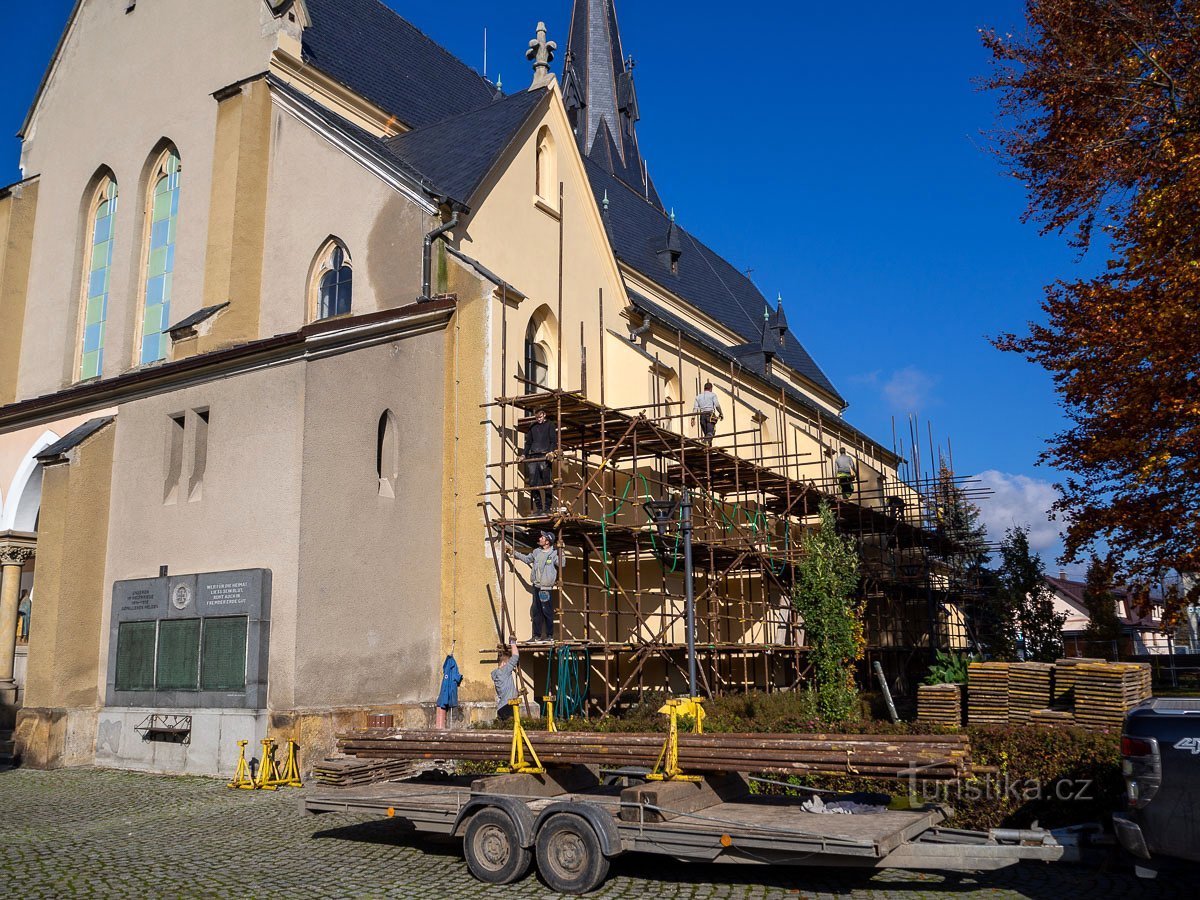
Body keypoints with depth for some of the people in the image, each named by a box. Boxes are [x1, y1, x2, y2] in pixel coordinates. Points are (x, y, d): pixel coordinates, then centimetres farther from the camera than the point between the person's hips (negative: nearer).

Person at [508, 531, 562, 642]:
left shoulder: (554, 553, -7)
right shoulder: (537, 551, 12)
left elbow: (561, 564, -18)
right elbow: (527, 559, 28)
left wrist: (560, 552, -26)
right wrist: (515, 552, 31)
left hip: (546, 588, -6)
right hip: (536, 587, 6)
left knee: (547, 612, -4)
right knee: (536, 612, 8)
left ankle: (549, 636, 5)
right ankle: (537, 636, 14)